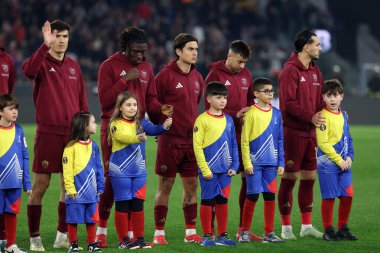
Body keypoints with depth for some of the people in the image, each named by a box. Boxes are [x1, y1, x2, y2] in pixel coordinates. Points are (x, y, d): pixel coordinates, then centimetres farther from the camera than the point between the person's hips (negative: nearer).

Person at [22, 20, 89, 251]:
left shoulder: (74, 66, 13)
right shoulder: (42, 63, -2)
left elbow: (82, 101, 16)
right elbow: (28, 69, -28)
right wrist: (45, 45, -35)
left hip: (72, 134, 5)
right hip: (48, 133, -5)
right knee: (40, 185, -3)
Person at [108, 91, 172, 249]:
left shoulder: (140, 123, 6)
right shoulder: (116, 124, -8)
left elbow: (153, 130, -8)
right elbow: (122, 137, -27)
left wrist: (164, 126, -30)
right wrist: (137, 138, -45)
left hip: (139, 171, 4)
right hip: (120, 172, -4)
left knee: (138, 205, 7)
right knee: (122, 205, 2)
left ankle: (139, 238, 15)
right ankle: (123, 240, 9)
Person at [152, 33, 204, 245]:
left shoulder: (197, 78, 11)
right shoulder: (165, 75, -9)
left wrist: (196, 126, 13)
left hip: (192, 140, 6)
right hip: (170, 140, -6)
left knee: (192, 185, 8)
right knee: (165, 185, -1)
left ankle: (191, 232, 15)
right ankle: (159, 233, 4)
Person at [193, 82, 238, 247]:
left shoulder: (228, 120, 8)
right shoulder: (202, 120, -9)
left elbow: (233, 145, 12)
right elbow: (197, 146, -10)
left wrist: (234, 166, 4)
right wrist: (205, 169, -13)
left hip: (225, 169, 5)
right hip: (209, 169, -5)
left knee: (223, 201, 10)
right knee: (207, 201, 3)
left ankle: (222, 235, 18)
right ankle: (207, 236, 10)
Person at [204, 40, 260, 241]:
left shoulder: (245, 74, 11)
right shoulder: (215, 75, -8)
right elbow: (210, 108, -11)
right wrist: (235, 115, -19)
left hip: (242, 136, 6)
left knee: (248, 179, 5)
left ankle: (243, 229, 13)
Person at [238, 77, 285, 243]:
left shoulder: (276, 113, 8)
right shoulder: (251, 113, -6)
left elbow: (280, 140, 11)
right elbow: (244, 140, -6)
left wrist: (281, 163, 7)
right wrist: (247, 163, -10)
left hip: (271, 164, 4)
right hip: (255, 163, -4)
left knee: (270, 196, 5)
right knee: (252, 196, -2)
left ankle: (269, 233, 12)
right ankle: (245, 231, 9)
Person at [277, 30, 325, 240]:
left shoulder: (315, 71, 13)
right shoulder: (290, 71, -12)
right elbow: (288, 103, -18)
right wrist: (310, 117, -23)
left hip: (310, 132, 8)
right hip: (293, 132, -8)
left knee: (309, 178, 10)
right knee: (290, 178, -2)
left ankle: (307, 226, 17)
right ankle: (286, 227, 4)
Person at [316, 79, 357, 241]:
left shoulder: (343, 116, 12)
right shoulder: (323, 117, -11)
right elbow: (323, 143, -15)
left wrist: (349, 157, 1)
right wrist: (339, 161, -14)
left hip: (344, 164, 7)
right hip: (328, 163, -7)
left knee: (347, 196, 5)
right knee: (329, 197, -1)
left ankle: (343, 229, 18)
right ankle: (328, 231, 8)